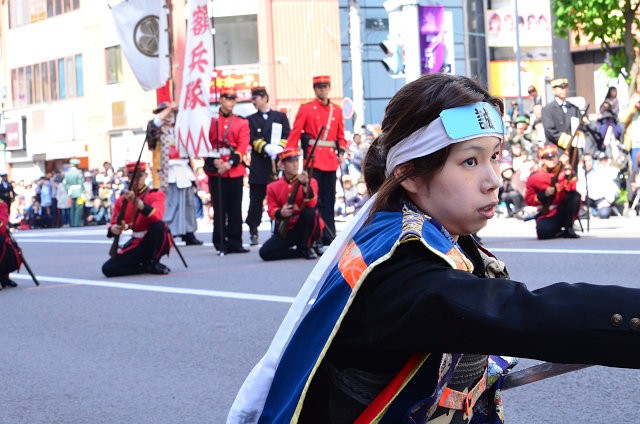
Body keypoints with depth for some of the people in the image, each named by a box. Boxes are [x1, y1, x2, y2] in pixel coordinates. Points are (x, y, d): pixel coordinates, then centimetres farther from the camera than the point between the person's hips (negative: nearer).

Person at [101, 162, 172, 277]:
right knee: (108, 269, -15)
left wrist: (136, 201, -42)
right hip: (137, 243, 4)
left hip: (156, 243, -3)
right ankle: (147, 267, 0)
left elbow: (157, 217, -31)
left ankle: (153, 263, -14)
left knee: (159, 225, -37)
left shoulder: (156, 195, -9)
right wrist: (113, 229, -22)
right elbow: (113, 225, 4)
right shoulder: (122, 200, 4)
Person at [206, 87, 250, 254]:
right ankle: (221, 243, 5)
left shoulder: (242, 123, 9)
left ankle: (235, 243, 10)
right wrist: (214, 160, -13)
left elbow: (243, 146, 0)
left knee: (235, 208, 3)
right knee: (219, 208, -1)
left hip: (235, 170, 1)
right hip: (215, 170, -1)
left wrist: (230, 163, -13)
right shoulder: (210, 121, 7)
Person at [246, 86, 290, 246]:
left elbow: (287, 136, 5)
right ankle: (253, 232, 8)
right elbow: (252, 140, -1)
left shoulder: (281, 117, 14)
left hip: (278, 163, 0)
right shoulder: (251, 120, 13)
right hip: (259, 166, 0)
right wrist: (267, 148, -19)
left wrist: (279, 148, -15)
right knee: (256, 199, 0)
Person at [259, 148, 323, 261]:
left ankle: (306, 248, -11)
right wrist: (280, 213, -25)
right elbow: (271, 210, -1)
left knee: (310, 212, -35)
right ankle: (300, 252, -2)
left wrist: (305, 185, -36)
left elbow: (311, 204, -20)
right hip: (286, 230, 1)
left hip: (306, 229, -1)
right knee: (265, 252, -21)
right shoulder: (273, 187, 4)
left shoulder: (310, 182, -3)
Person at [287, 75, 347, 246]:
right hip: (313, 158, -4)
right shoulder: (306, 109, 1)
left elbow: (341, 135, 17)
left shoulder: (337, 110, 13)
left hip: (331, 159, 4)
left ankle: (329, 235, 12)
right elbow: (295, 133, -3)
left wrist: (341, 151, 0)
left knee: (329, 199, 7)